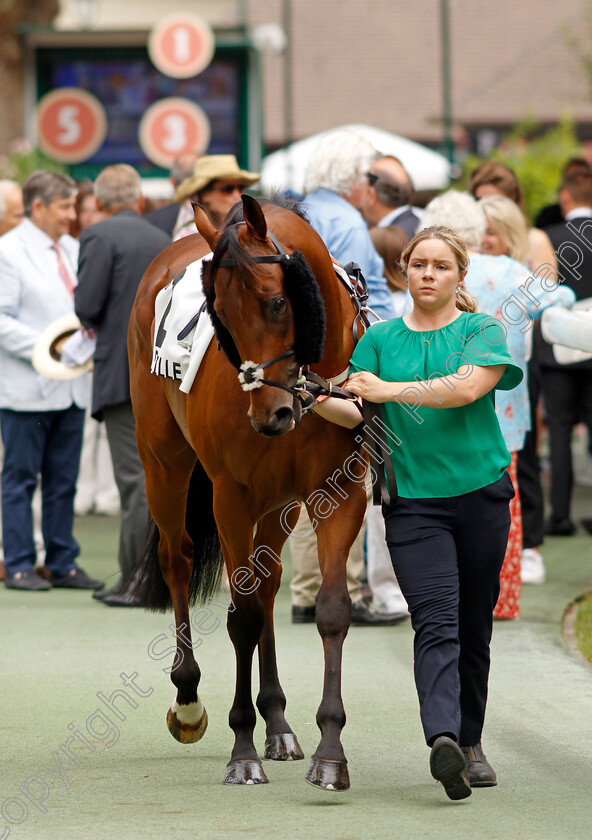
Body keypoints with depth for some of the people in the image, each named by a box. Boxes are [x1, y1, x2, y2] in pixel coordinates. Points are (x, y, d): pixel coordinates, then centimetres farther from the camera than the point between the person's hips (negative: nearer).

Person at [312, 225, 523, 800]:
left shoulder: (481, 331, 3)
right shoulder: (380, 338, 11)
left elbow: (467, 387, -16)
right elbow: (354, 413, 2)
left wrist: (389, 389, -20)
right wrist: (318, 400, -18)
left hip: (481, 493, 0)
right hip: (413, 500, 0)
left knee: (474, 625, 8)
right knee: (436, 622, -16)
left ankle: (470, 744, 21)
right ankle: (442, 738, -32)